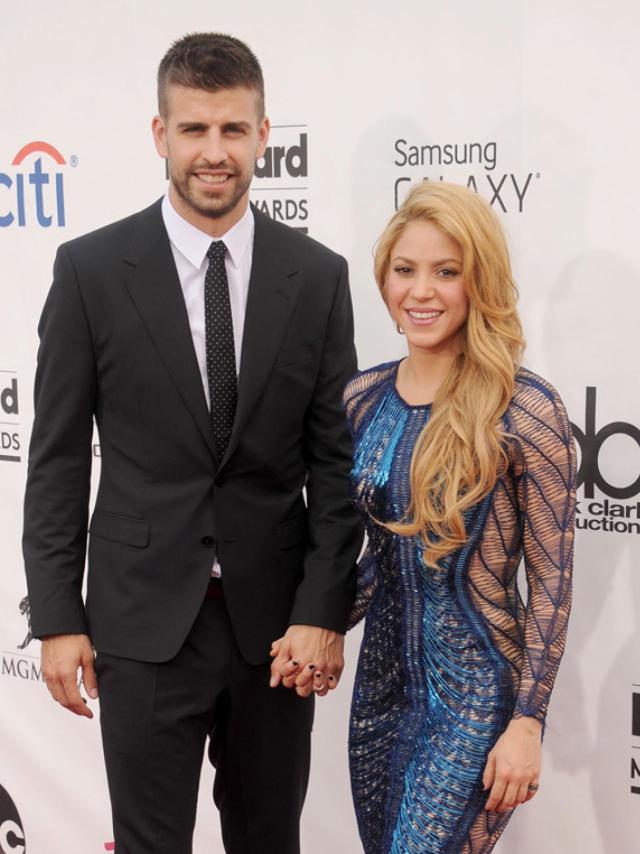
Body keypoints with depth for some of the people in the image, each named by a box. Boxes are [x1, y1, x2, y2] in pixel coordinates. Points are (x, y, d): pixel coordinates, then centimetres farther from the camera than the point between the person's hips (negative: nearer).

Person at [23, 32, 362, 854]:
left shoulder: (318, 276, -1)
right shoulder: (91, 269, -4)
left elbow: (335, 461, 0)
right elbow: (57, 457, -2)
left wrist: (323, 612, -6)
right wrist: (56, 617, -4)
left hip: (275, 622, 2)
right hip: (143, 622, -1)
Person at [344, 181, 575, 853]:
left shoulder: (526, 411, -17)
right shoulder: (363, 396, 1)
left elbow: (551, 580, -12)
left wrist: (527, 723, -12)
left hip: (476, 695, -6)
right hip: (381, 680, 6)